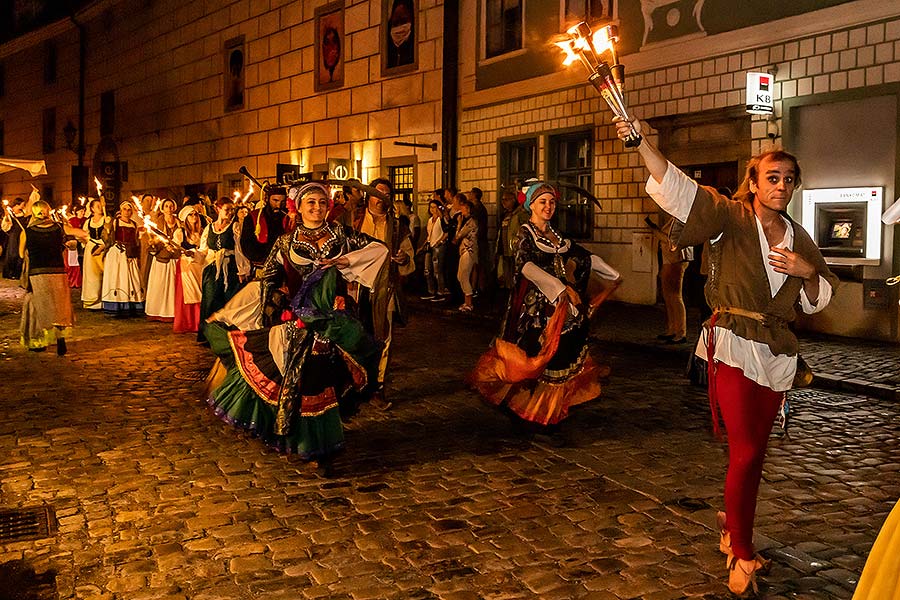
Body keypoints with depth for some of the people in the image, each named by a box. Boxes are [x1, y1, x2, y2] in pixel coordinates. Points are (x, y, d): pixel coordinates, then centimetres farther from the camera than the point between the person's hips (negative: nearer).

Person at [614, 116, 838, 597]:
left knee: (755, 452, 12)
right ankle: (741, 556, 4)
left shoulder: (800, 239, 12)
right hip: (733, 348, -6)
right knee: (746, 452, -9)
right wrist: (640, 142, -29)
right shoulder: (730, 219, -4)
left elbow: (818, 300, 18)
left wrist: (808, 272, -4)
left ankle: (732, 526, 31)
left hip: (777, 354, 6)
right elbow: (677, 187, -17)